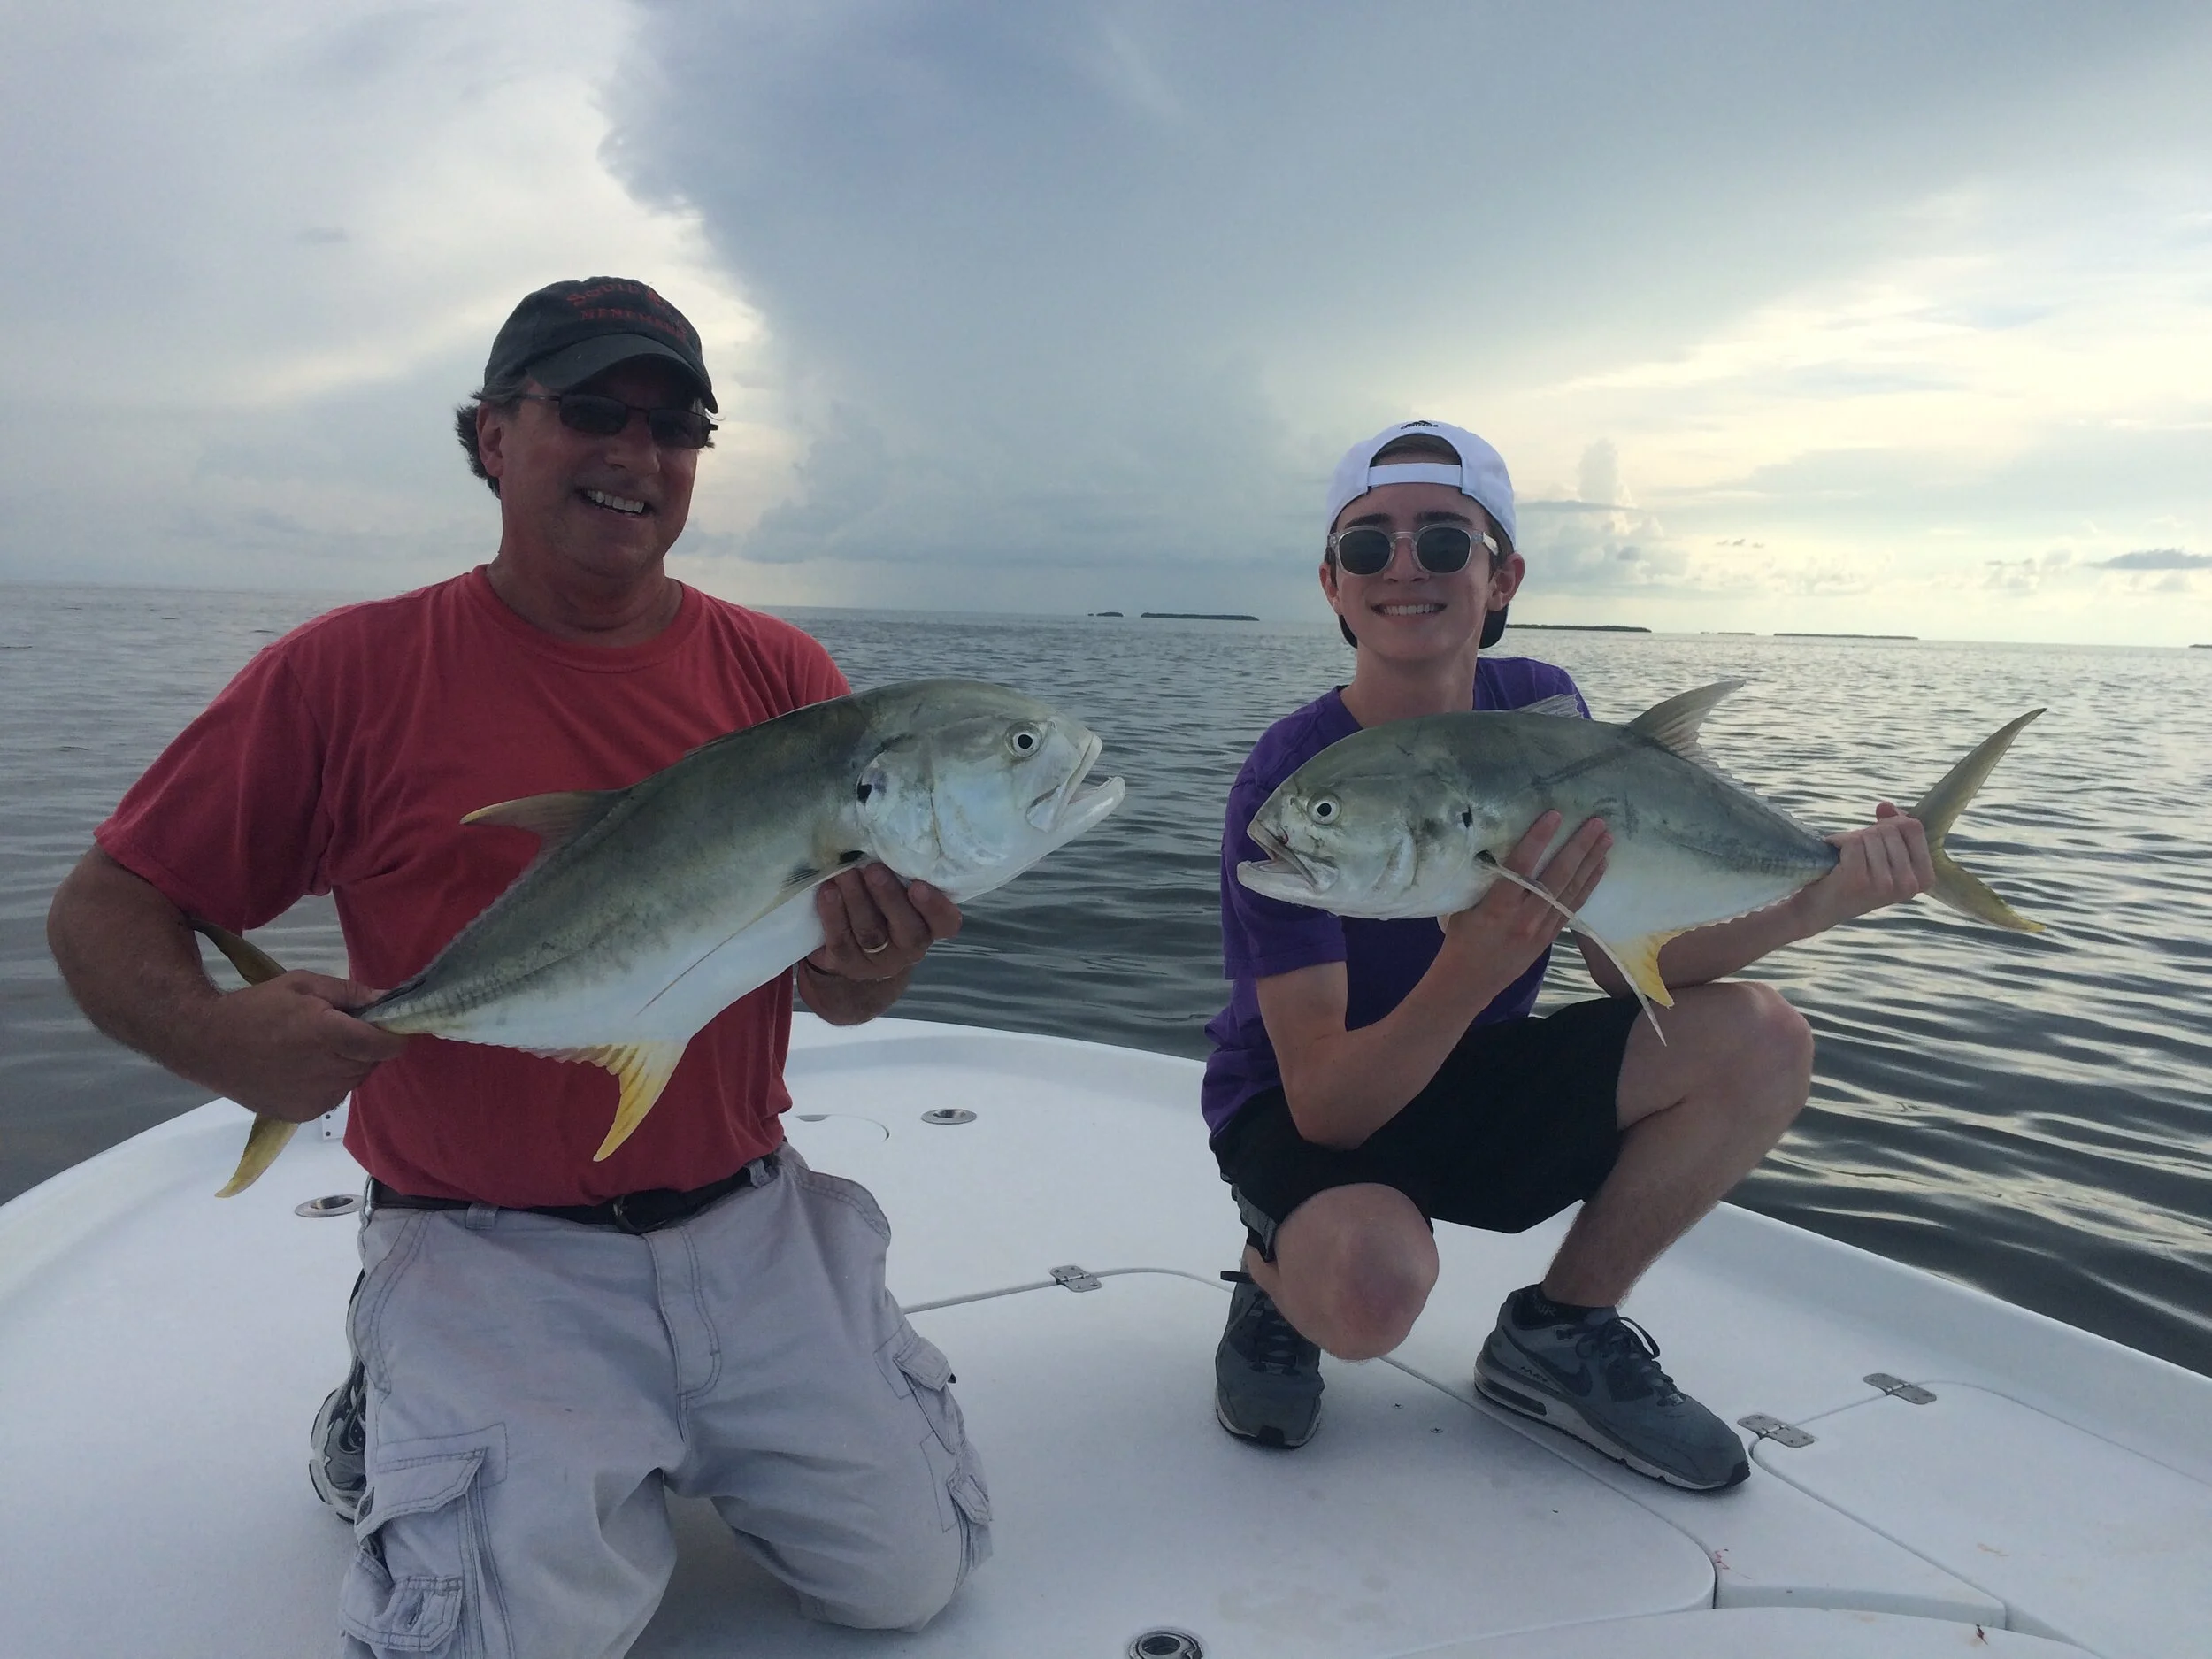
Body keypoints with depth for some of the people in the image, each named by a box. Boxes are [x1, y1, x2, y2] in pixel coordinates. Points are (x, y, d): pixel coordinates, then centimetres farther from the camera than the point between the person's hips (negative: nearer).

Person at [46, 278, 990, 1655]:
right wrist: (220, 1037, -23)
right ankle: (389, 1433, 19)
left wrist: (867, 968, -22)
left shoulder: (780, 674, 0)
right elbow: (104, 911, -2)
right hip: (488, 1256, -2)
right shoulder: (353, 671, -6)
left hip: (751, 1225, 3)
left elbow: (831, 989, 3)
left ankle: (669, 1450, 28)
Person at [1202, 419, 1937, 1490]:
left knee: (1762, 1041, -13)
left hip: (1478, 1078, 6)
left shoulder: (1542, 710, -9)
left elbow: (1633, 960, -6)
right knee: (1374, 1284, -37)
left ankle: (1558, 1333, 3)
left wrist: (1822, 899, -22)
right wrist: (1472, 974, -46)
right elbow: (1325, 1107, -28)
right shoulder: (1287, 781, -25)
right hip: (1306, 1111, -5)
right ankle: (1283, 1277, 3)